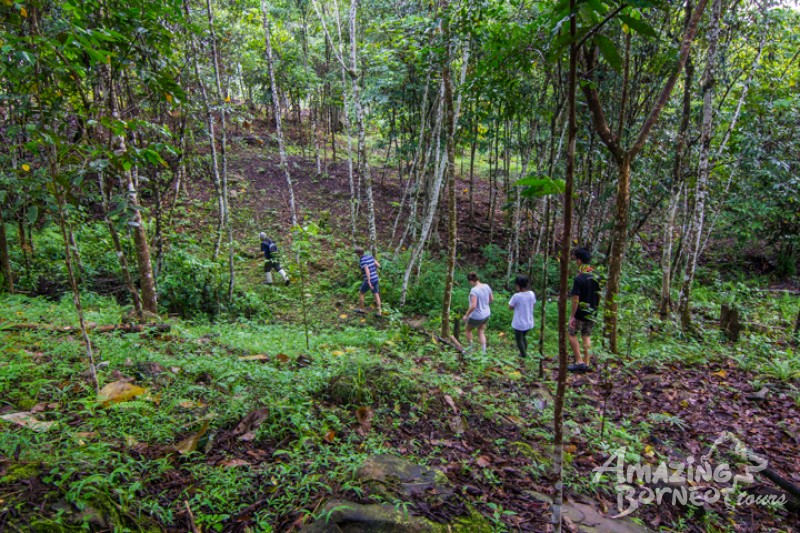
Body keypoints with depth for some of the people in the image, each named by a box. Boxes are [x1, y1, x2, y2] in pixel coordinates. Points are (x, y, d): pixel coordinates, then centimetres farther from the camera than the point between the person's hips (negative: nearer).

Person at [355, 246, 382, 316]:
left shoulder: (362, 261, -19)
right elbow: (378, 265, 8)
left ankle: (361, 309, 31)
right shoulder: (369, 256, 5)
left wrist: (369, 282, -33)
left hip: (368, 281, -7)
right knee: (376, 295, 14)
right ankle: (379, 312, 13)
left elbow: (367, 271, -31)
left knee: (361, 293, 17)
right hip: (375, 279, 7)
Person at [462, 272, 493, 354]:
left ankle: (470, 347, 37)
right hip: (486, 314, 6)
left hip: (476, 317, -6)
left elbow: (473, 306, -34)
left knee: (468, 330, 22)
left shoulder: (474, 290, -30)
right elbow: (492, 299, 4)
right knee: (481, 332, 24)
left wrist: (466, 315, -20)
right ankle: (484, 351, 23)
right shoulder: (486, 286, -8)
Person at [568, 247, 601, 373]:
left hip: (581, 312, -6)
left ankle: (579, 362, 2)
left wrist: (572, 316, -14)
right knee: (586, 336, 13)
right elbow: (598, 295, 11)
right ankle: (586, 363, 14)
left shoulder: (579, 278, -18)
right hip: (592, 313, 7)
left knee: (572, 334, 7)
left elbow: (576, 300, -19)